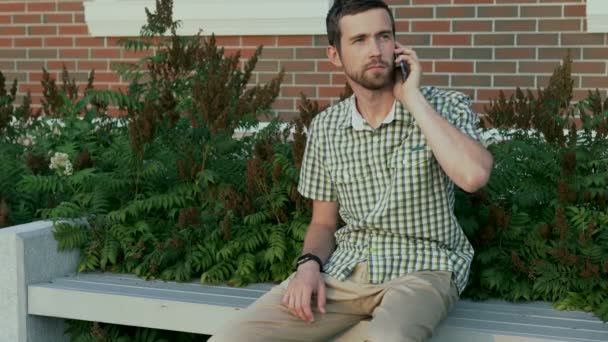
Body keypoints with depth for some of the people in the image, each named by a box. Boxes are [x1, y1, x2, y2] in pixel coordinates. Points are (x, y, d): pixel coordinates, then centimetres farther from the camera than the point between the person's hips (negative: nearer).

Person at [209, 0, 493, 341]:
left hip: (421, 270, -3)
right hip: (343, 270, 4)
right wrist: (310, 265, -7)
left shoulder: (447, 106, -5)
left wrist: (413, 97, -18)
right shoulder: (325, 127, 6)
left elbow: (474, 175, -26)